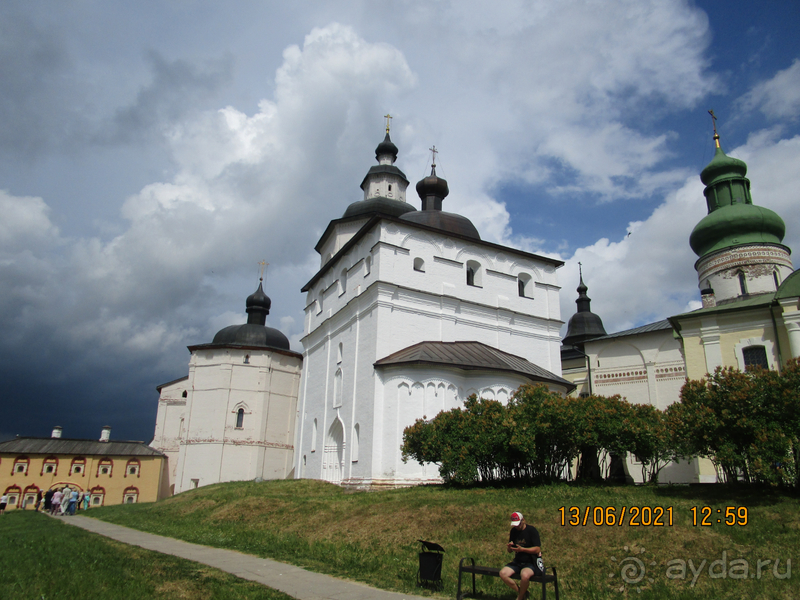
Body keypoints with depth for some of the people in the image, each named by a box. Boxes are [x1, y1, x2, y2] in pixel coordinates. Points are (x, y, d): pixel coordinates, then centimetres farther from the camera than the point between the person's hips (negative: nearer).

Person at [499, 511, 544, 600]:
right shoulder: (514, 531, 9)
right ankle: (520, 592, -2)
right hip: (517, 562, 5)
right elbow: (509, 551, 15)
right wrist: (509, 547, -9)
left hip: (531, 562, -5)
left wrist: (522, 549, -22)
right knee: (503, 573, -22)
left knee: (525, 575, -37)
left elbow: (537, 549, -12)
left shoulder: (531, 530, -7)